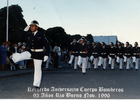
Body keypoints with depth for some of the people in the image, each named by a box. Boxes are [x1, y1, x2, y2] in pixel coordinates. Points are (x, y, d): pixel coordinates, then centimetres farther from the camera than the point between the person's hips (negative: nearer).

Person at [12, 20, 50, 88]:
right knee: (21, 56, -27)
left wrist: (46, 55, -15)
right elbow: (20, 39, 2)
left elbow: (47, 45, -7)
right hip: (30, 52, 3)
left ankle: (37, 84, 13)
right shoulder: (28, 34, 4)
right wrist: (25, 31, -7)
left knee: (38, 69, 4)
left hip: (38, 54, -3)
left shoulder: (41, 35, -8)